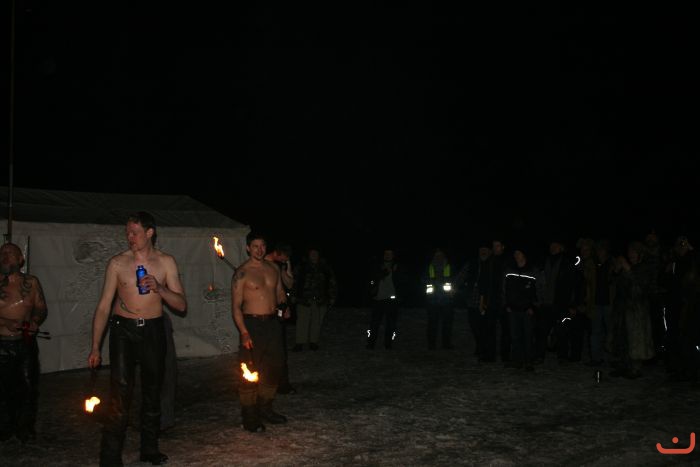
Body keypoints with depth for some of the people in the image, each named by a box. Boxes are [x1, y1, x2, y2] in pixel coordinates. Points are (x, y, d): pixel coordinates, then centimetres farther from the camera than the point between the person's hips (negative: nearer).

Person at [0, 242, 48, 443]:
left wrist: (35, 321, -11)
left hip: (26, 343, 2)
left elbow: (41, 308, 9)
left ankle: (25, 426, 20)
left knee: (28, 387, 4)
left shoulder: (31, 282, 6)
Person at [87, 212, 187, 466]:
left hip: (153, 331, 2)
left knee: (152, 391, 13)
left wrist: (159, 288, -20)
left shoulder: (165, 262, 0)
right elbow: (103, 306, -1)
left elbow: (181, 305, -1)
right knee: (120, 393, -12)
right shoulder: (117, 263, -3)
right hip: (123, 330, -2)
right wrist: (95, 347, -4)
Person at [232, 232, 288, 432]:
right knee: (250, 371, -3)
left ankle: (265, 408, 30)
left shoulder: (273, 268, 9)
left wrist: (283, 304, -3)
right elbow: (236, 306, -11)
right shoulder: (242, 273, -8)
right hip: (252, 324, -6)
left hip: (273, 322, 6)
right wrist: (244, 333, -20)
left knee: (274, 366, 13)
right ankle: (249, 417, 8)